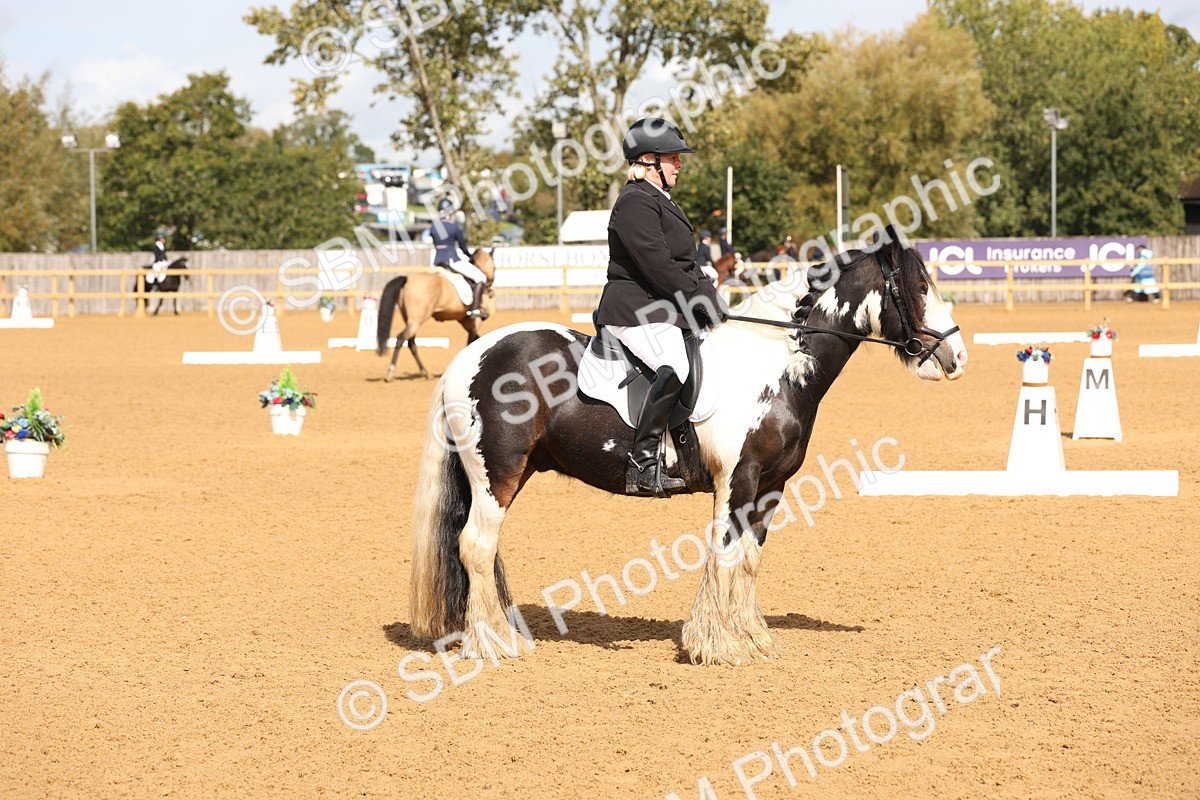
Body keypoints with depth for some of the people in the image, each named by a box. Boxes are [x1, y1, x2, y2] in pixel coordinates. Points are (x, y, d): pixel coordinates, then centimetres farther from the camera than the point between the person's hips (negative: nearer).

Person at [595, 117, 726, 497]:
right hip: (636, 312, -11)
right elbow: (657, 267, -19)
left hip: (665, 311, 11)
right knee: (675, 368, -33)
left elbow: (686, 266, 24)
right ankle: (642, 465, -33)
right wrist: (704, 301, -16)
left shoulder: (661, 202, 23)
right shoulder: (635, 202, -11)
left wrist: (711, 298, 8)